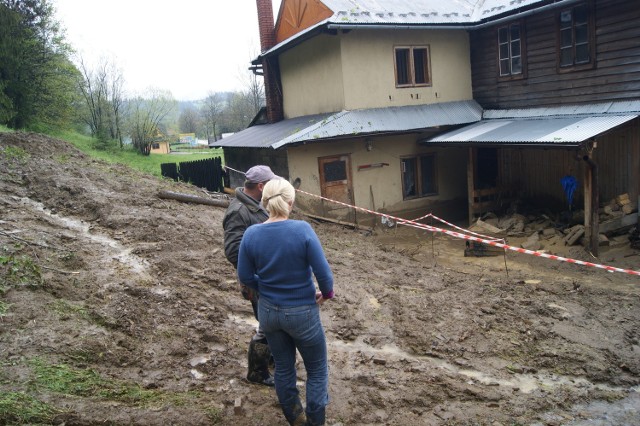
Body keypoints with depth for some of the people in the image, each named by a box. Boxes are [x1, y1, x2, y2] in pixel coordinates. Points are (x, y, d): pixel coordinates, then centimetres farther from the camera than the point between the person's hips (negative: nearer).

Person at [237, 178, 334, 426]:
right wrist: (326, 293, 2)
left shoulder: (251, 234, -11)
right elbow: (323, 272, -18)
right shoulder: (302, 230, -21)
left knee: (283, 368, 22)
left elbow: (245, 277, -2)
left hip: (268, 311, 4)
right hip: (302, 312, -4)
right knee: (317, 370, 17)